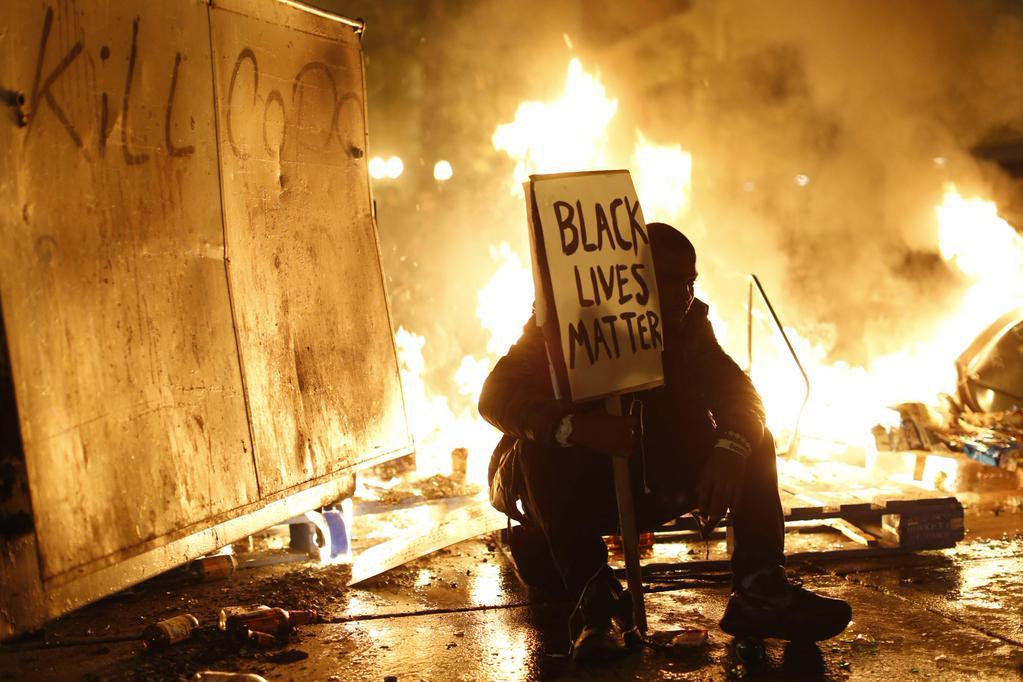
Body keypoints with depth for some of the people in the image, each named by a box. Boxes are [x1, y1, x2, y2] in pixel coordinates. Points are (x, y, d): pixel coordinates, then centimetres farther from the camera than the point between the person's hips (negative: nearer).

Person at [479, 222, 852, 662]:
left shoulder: (689, 324, 0)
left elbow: (738, 395, -8)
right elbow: (497, 395, -25)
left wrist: (729, 450, -33)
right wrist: (576, 427, -45)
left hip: (654, 488, 4)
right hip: (574, 489, -4)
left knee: (752, 439, -10)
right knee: (542, 445, -34)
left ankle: (758, 590, -21)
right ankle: (594, 599, -36)